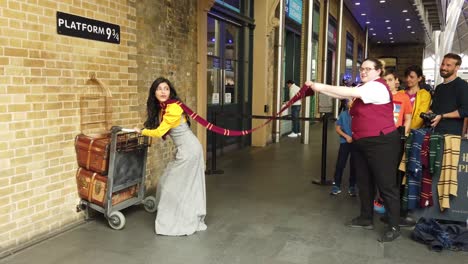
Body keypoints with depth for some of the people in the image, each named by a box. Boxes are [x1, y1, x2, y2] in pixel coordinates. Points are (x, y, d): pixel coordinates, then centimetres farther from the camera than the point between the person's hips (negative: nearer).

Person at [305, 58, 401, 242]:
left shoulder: (378, 87, -15)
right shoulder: (363, 88, 15)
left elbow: (350, 93, -28)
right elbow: (342, 95, 5)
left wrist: (321, 87, -26)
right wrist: (319, 89, -9)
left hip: (381, 143, -10)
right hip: (362, 143, 10)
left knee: (386, 184, -3)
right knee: (364, 182, 16)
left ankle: (394, 227, 7)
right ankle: (366, 219, 28)